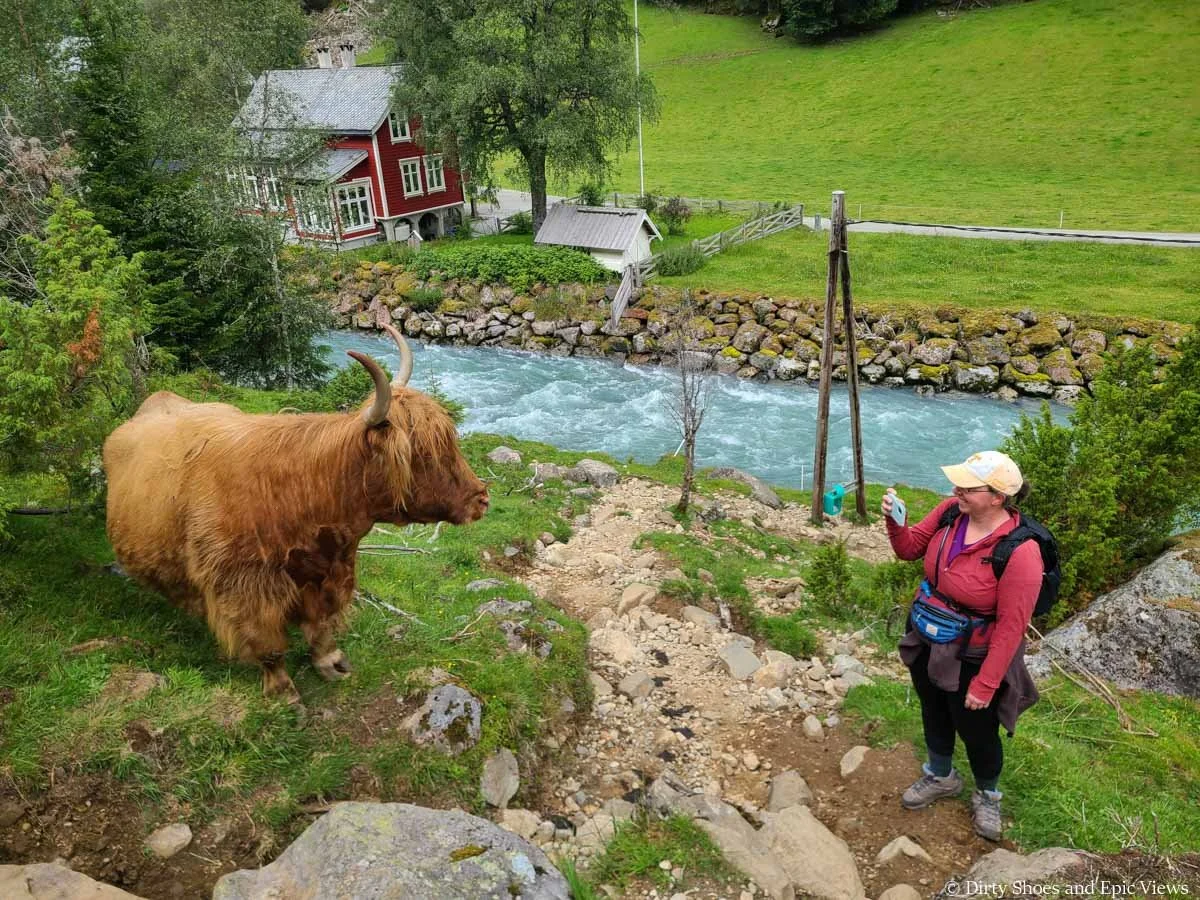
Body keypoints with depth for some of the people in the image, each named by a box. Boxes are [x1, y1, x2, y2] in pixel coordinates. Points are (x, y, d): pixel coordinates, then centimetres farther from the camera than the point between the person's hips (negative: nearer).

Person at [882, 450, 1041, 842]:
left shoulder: (1020, 552, -31)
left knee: (977, 732, 18)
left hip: (970, 658, -6)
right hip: (925, 641, 6)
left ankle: (987, 796, 49)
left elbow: (1011, 627, -25)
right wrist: (893, 521, -20)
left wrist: (985, 685, -20)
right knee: (933, 714, 27)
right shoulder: (950, 511, -14)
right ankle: (940, 777, 55)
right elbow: (910, 548, 1)